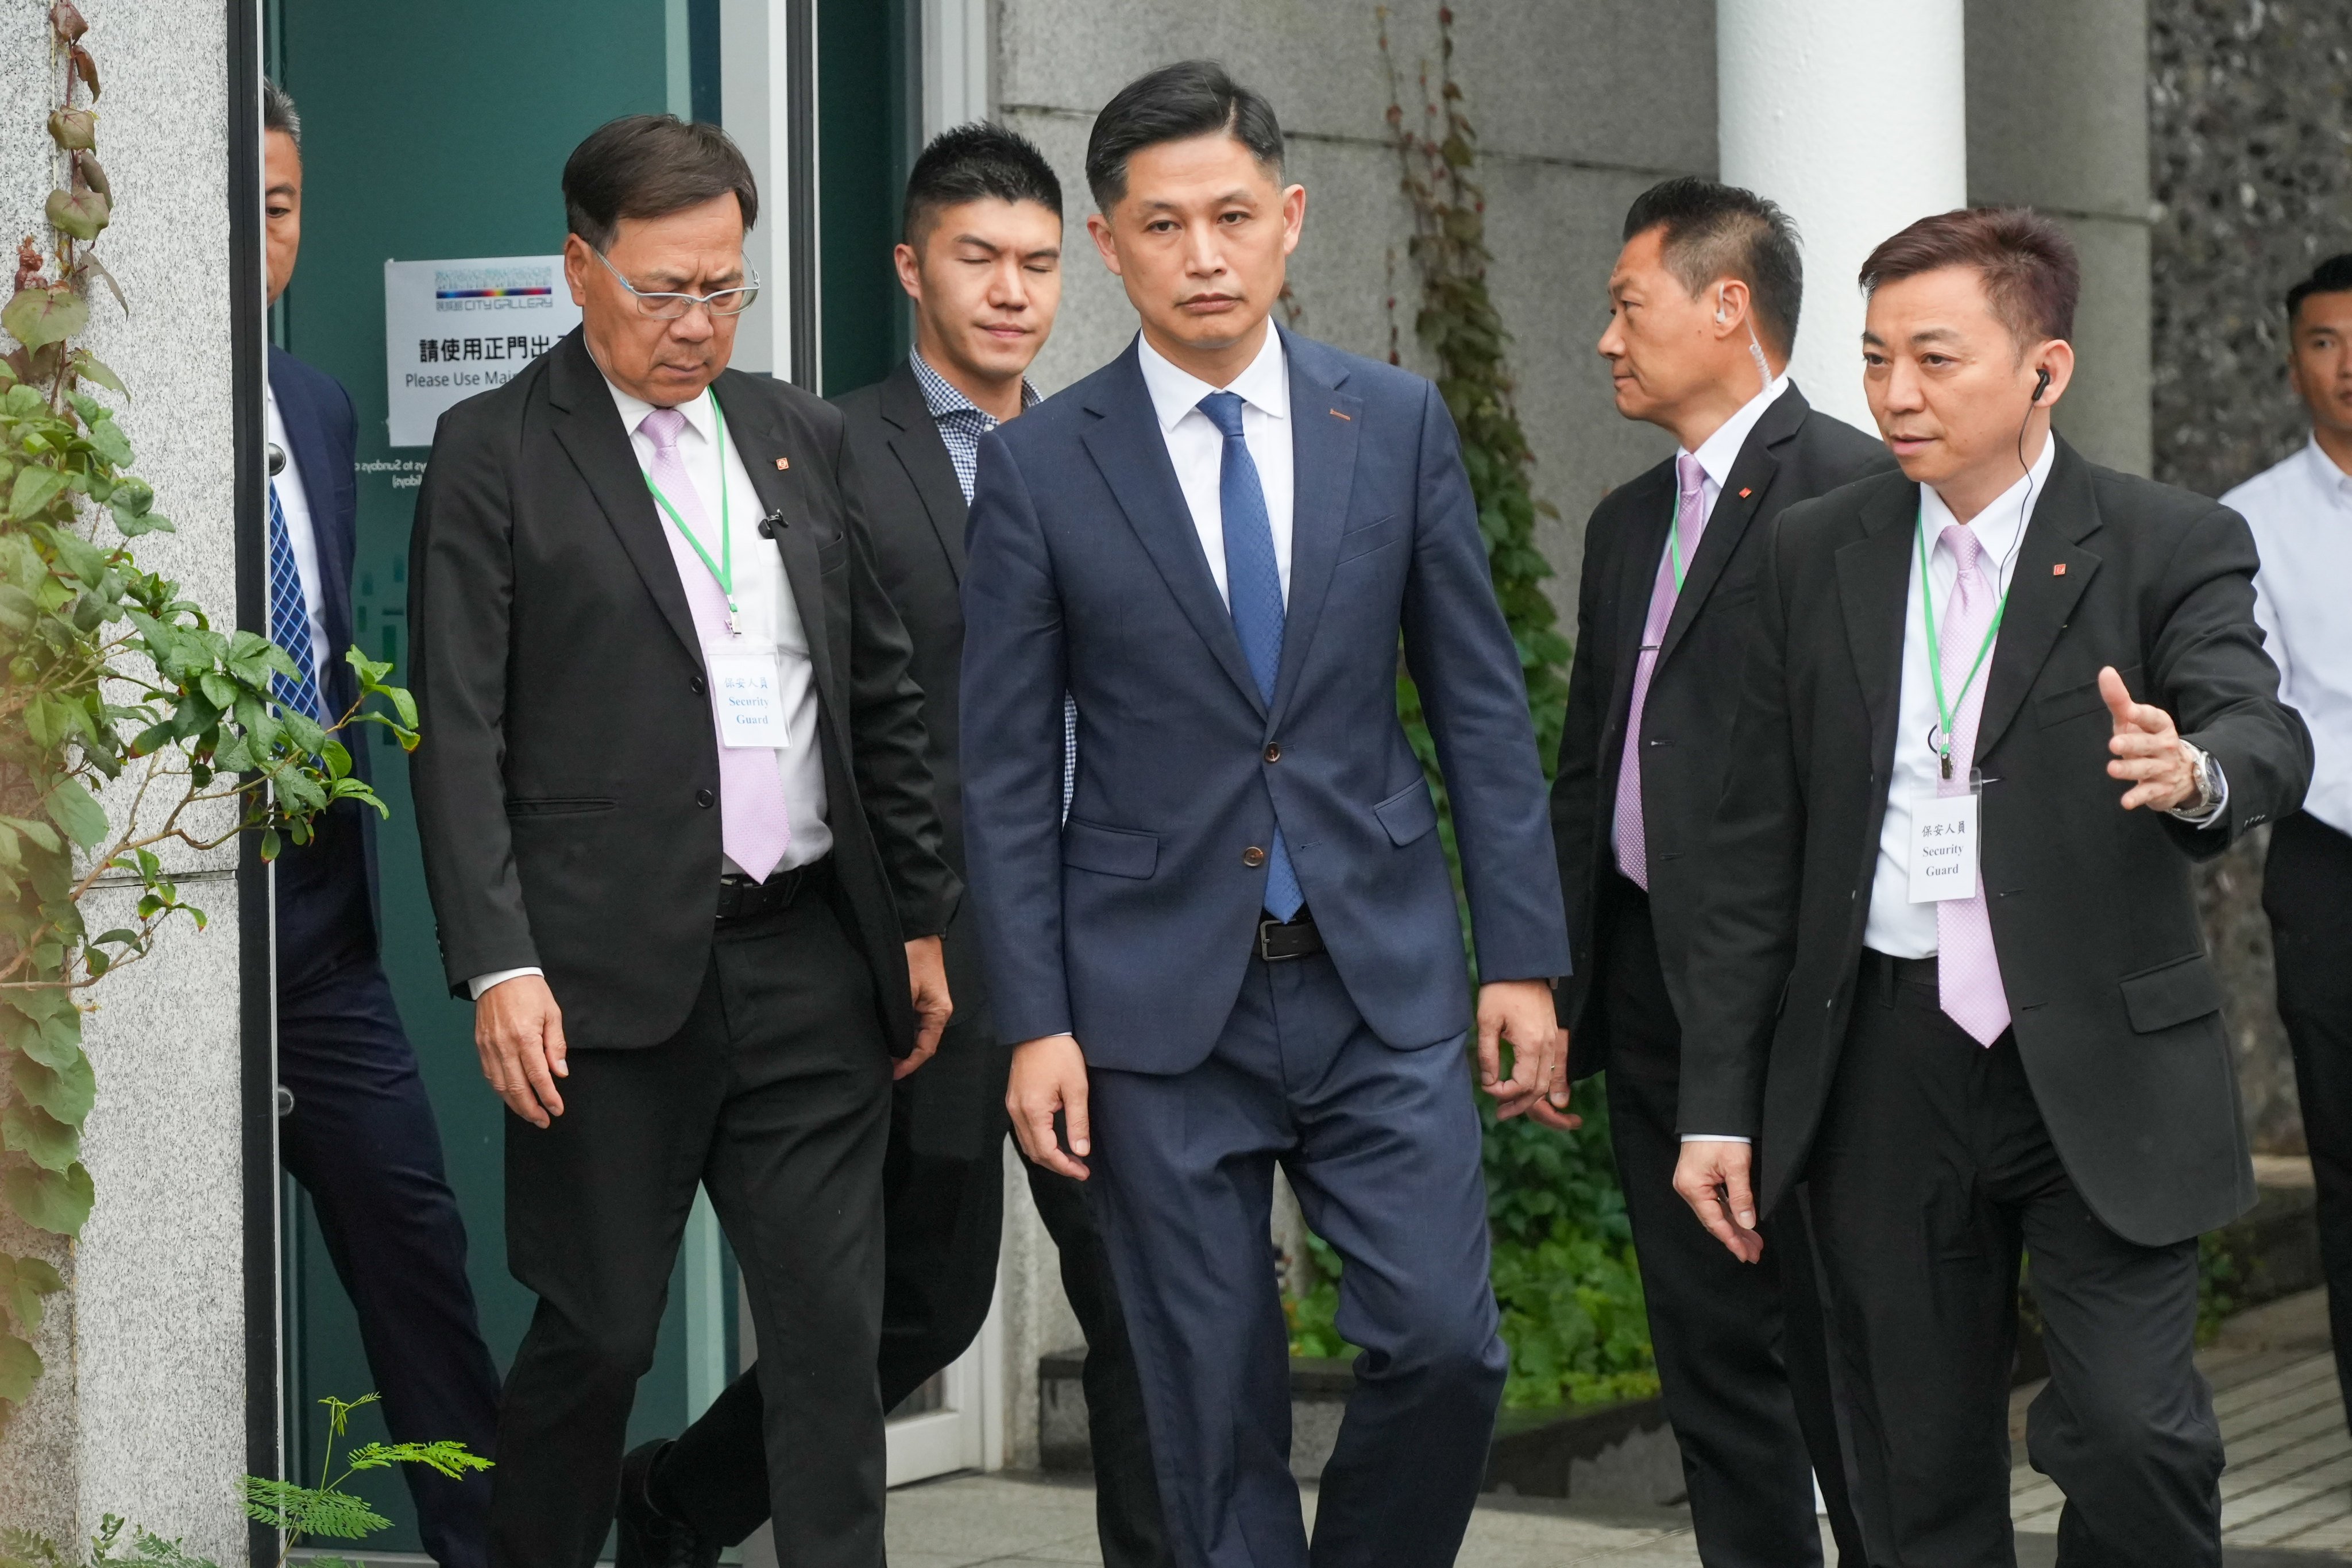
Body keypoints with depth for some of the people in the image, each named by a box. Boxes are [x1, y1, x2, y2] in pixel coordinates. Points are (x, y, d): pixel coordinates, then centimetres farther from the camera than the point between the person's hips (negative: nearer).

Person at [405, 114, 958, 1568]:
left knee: (835, 1333, 3)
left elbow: (884, 696, 17)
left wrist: (922, 917, 14)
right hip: (612, 969, -4)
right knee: (596, 1334, 4)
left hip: (811, 957, 4)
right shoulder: (494, 453, -2)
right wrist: (498, 967, -14)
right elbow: (458, 735, -6)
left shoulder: (804, 437, 13)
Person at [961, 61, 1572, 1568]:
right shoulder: (1038, 466, -2)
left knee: (1445, 1344, -7)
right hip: (1162, 1003, -1)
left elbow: (1483, 706, 6)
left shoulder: (1400, 424, 4)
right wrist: (1035, 1023, -5)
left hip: (1383, 981, 1)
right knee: (1217, 1401, 3)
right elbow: (1008, 773, 0)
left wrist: (1525, 957, 1)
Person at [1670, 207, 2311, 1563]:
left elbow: (2269, 739, -18)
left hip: (2101, 1071, -3)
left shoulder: (2172, 548, -2)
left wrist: (2197, 772, -43)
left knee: (2133, 1431, -14)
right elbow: (1759, 849, 9)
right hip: (1884, 1072, 3)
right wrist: (1722, 1101, 6)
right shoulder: (1817, 558, 7)